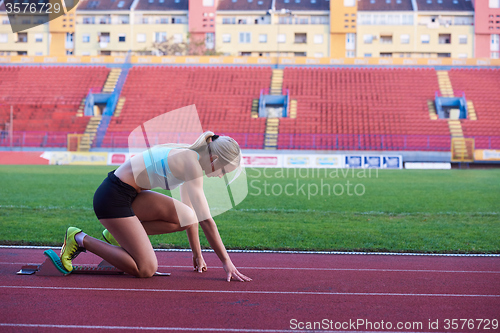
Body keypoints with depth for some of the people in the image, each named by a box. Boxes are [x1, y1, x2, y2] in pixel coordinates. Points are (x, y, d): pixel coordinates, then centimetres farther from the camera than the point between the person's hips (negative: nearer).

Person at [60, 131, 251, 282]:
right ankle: (80, 239, -2)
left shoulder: (189, 157, 10)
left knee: (186, 218, -4)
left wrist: (197, 255, 17)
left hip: (130, 194, 10)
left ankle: (119, 234, 7)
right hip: (112, 197, -10)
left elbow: (191, 214, 16)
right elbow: (206, 220, -21)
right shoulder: (191, 164, -19)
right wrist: (226, 262, -17)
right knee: (145, 270, -12)